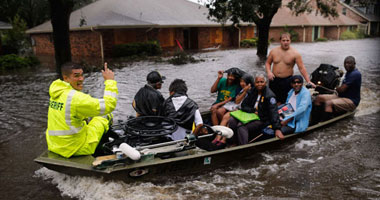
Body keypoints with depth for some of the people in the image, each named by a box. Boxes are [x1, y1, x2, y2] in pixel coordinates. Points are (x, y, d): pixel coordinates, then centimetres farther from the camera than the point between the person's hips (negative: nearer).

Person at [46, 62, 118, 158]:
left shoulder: (56, 94, 3)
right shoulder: (74, 97, -25)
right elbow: (108, 105, -24)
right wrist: (110, 80, -15)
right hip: (76, 149, -8)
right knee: (106, 115, 7)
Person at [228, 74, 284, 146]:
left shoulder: (269, 96, -13)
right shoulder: (252, 91, 6)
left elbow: (274, 113, -22)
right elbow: (243, 105, 7)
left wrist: (277, 129, -31)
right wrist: (253, 111, -11)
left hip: (262, 120, -7)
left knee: (241, 126, -29)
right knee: (232, 120, -14)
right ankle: (236, 142, -8)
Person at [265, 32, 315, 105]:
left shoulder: (295, 53, -6)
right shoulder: (274, 51, 3)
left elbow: (301, 68, -9)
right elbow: (268, 63, 12)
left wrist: (308, 81, -16)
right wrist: (269, 72, -7)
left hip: (287, 80, -3)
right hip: (274, 79, 3)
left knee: (284, 102, -2)